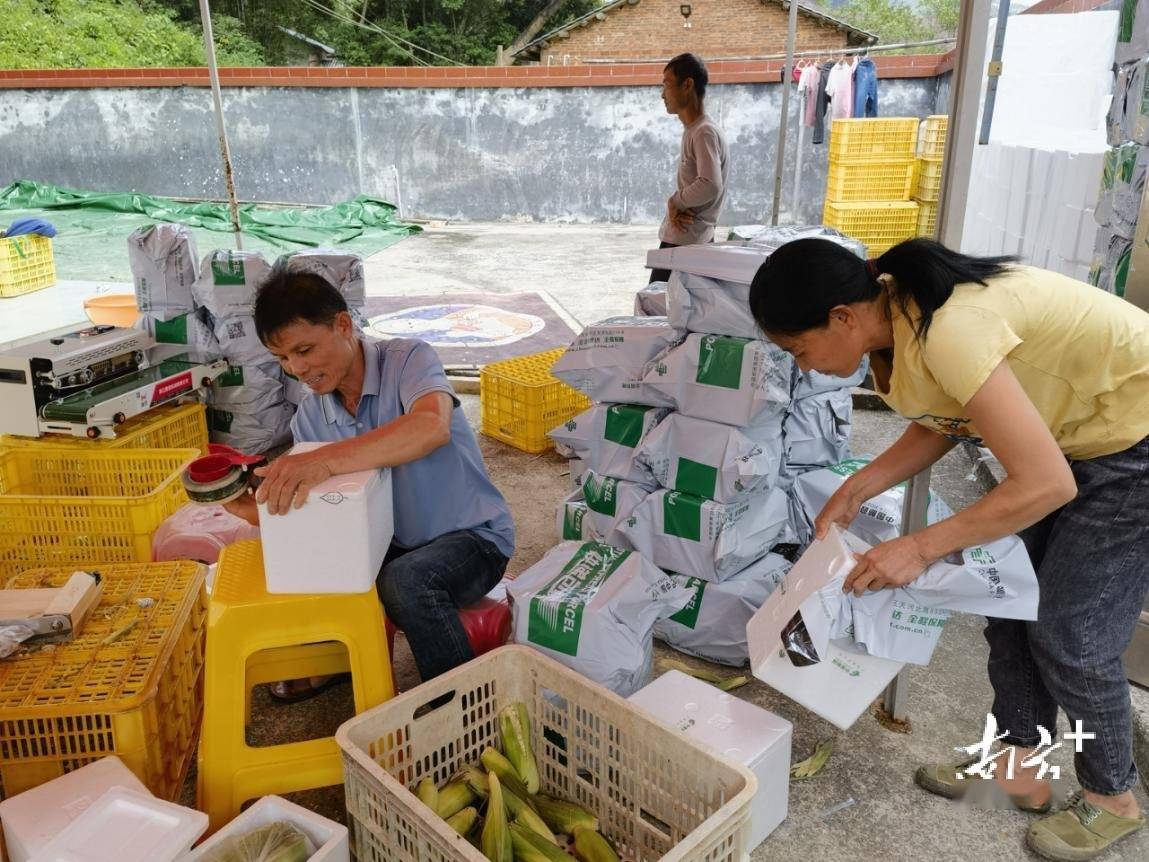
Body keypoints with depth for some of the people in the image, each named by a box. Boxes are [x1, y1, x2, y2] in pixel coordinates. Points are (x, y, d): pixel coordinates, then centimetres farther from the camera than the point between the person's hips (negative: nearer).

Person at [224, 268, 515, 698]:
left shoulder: (408, 359, -17)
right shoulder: (310, 416, 2)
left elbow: (431, 427, -40)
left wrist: (325, 460, -47)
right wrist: (248, 508, -17)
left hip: (473, 537, -6)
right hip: (393, 546, 6)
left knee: (404, 580, -34)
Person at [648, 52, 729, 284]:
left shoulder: (704, 132, -15)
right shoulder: (691, 131, 15)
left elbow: (710, 186, -29)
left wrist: (674, 201, -13)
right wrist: (676, 208, -4)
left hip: (686, 245, -9)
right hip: (677, 240, 9)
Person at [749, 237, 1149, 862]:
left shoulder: (947, 331, -36)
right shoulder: (895, 312, -9)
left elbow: (1045, 484, -33)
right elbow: (939, 424, 5)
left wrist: (921, 547, -26)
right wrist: (853, 492, -5)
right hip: (1071, 434, 8)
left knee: (1069, 636, -1)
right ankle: (1018, 766, 28)